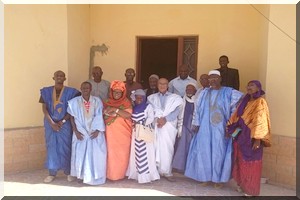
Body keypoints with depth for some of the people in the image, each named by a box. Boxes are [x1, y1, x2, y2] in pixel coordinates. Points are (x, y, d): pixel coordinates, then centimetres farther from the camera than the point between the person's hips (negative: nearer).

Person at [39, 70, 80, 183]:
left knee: (65, 147, 1)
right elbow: (44, 108, -1)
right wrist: (52, 123, -10)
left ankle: (68, 172, 14)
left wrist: (62, 121, -12)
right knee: (52, 147, 5)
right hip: (50, 123, 2)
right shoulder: (46, 91, 3)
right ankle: (52, 173, 13)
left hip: (65, 124, -2)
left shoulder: (70, 92, -2)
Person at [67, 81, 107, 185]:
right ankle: (81, 175, 18)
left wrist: (97, 131, -10)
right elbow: (72, 118, 1)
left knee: (95, 155, 0)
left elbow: (100, 117, 0)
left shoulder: (97, 101, -3)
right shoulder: (75, 102, -3)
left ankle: (94, 176, 14)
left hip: (94, 133, 0)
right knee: (80, 154, 4)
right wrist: (76, 131, -7)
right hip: (81, 133, 0)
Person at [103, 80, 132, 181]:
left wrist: (115, 109, -19)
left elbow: (128, 115, -13)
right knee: (111, 153, 0)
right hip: (111, 132, 2)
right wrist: (108, 113, -10)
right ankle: (111, 174, 9)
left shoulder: (126, 103, 1)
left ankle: (120, 174, 11)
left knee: (122, 153, -1)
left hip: (123, 132, -2)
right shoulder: (107, 102, 10)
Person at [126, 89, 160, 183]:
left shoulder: (148, 106, 0)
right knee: (136, 153, 5)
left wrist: (140, 123, -15)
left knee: (146, 153, -7)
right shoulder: (134, 108, 16)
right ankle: (137, 173, 11)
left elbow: (151, 118, -10)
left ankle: (146, 175, -6)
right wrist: (133, 123, -7)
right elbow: (131, 118, 15)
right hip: (136, 132, 5)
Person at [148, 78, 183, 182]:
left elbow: (176, 111, -1)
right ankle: (156, 170, 1)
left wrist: (165, 119, -14)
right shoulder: (152, 97, 17)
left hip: (169, 127, -1)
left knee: (168, 149, -5)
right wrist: (157, 119, -13)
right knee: (156, 148, -5)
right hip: (155, 126, 1)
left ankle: (167, 172, 0)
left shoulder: (175, 97, 11)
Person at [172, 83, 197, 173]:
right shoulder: (182, 101, 4)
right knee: (182, 146, 1)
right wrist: (179, 128, 0)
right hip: (184, 127, 2)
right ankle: (181, 166, 8)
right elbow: (180, 115, 5)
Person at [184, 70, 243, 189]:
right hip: (205, 127, 3)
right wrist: (197, 124, 1)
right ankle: (205, 176, 17)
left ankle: (219, 179, 12)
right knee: (204, 151, 5)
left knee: (219, 152, 1)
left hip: (220, 128, -3)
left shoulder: (228, 92, -1)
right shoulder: (204, 93, 10)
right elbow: (198, 109, 10)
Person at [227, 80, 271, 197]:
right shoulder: (245, 102, 14)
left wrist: (257, 139, -22)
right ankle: (243, 184, 25)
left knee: (250, 163, 0)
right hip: (241, 135, 7)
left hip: (251, 137, -7)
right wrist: (230, 129, 7)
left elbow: (260, 122, -16)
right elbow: (237, 117, 15)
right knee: (241, 162, 12)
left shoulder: (260, 102, -9)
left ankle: (251, 189, 10)